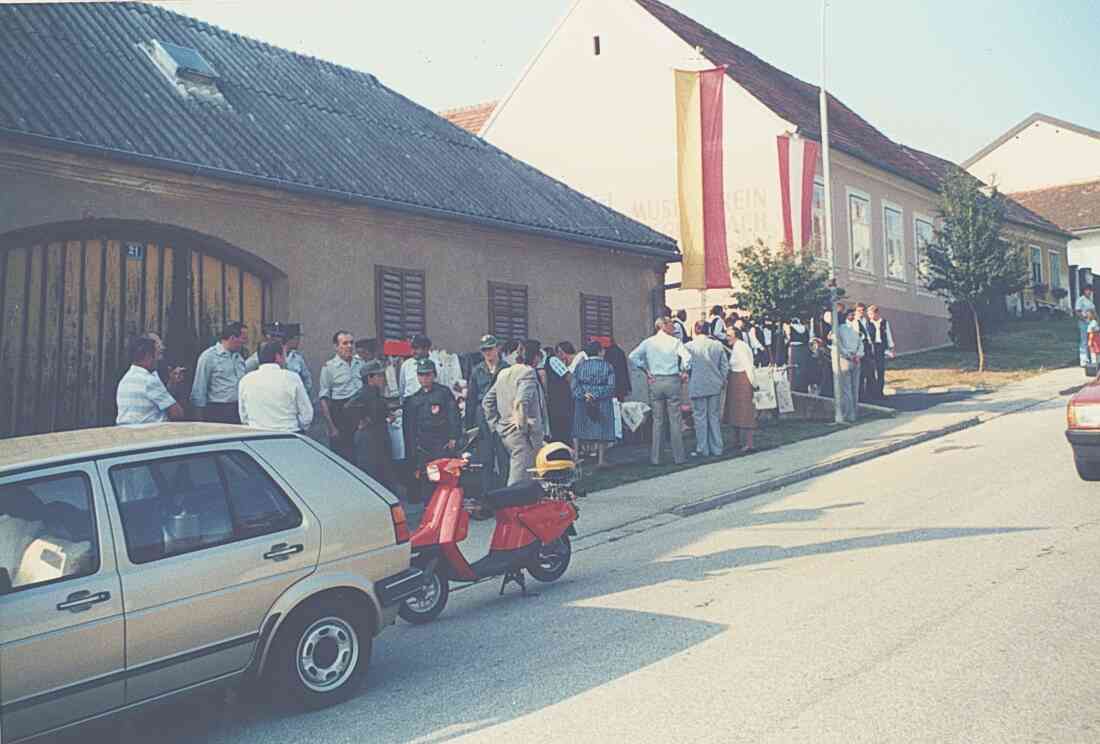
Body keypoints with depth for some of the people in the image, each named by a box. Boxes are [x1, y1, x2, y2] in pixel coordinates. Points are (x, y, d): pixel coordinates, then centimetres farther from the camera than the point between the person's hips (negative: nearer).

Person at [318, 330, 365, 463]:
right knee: (342, 458, -2)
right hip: (340, 415, -4)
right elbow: (324, 398, -6)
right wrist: (331, 426, -13)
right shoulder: (329, 367, -3)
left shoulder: (360, 363, 10)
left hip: (360, 412, 4)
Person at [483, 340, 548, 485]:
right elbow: (522, 400, -26)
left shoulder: (503, 373, 14)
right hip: (522, 434, -9)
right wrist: (524, 424, -18)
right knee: (519, 480, -7)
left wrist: (495, 424, 18)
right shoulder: (528, 372, -11)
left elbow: (487, 402, 17)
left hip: (505, 432, 9)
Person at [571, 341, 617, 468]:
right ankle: (601, 459, 3)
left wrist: (584, 394, -12)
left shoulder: (580, 366, 3)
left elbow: (573, 385, -4)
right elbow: (611, 386, -10)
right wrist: (596, 395, -12)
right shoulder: (607, 366, -4)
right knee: (602, 430, 4)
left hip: (581, 403, 2)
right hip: (602, 404, -2)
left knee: (578, 430, 13)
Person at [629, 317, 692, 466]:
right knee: (675, 420, 3)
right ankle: (678, 456, 6)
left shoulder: (648, 342, 4)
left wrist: (646, 371, 5)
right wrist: (684, 372, -2)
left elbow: (633, 357, -2)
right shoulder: (674, 342, -4)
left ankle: (655, 457, 8)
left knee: (657, 420, 8)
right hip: (672, 381, -3)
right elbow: (687, 357, -16)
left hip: (655, 381, 3)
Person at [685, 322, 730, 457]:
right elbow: (725, 366, 6)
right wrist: (722, 381, 16)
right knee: (714, 417, 12)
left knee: (700, 417, 3)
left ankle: (703, 450, 6)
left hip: (697, 387, -3)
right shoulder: (717, 345, 3)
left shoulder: (688, 347, -8)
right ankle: (716, 449, 15)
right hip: (715, 386, 4)